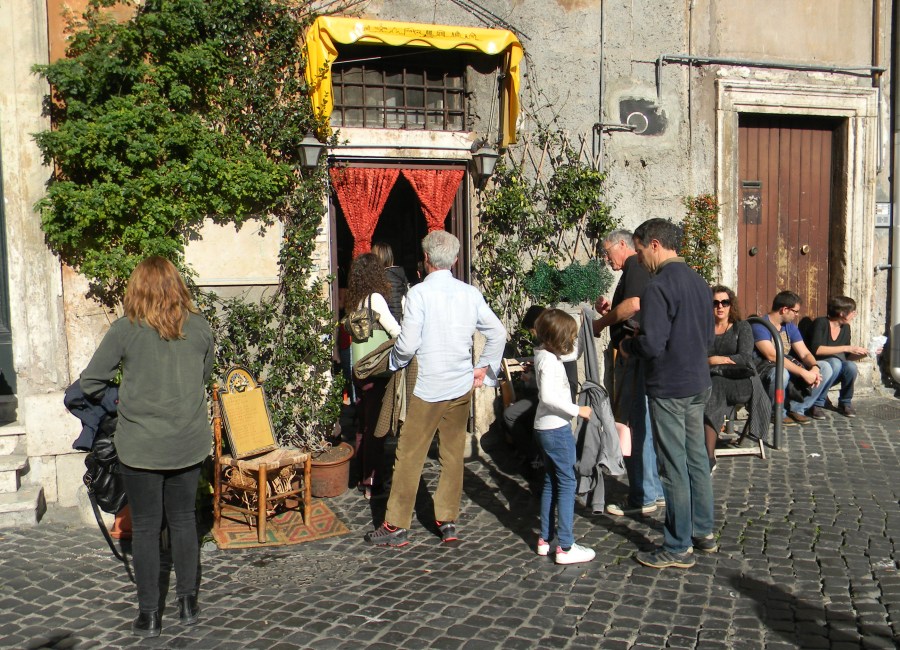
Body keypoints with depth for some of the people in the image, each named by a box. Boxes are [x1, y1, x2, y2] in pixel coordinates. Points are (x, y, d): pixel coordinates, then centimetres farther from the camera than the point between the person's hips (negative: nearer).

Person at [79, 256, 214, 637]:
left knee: (145, 527, 9)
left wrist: (118, 398, 14)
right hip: (189, 444, 3)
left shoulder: (125, 330, -11)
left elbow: (90, 382, -4)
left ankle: (149, 614, 18)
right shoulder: (199, 328, -2)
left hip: (141, 446, -3)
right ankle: (188, 604, 25)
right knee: (183, 520, 17)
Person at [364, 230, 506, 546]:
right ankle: (448, 521, 19)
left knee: (409, 456, 4)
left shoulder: (419, 293, -12)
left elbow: (407, 344, -14)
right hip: (462, 386, 5)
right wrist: (484, 368, 15)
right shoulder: (470, 293, 3)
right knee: (454, 454, 13)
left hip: (428, 388, -5)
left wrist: (395, 360, 7)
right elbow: (498, 333, 6)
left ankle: (396, 525, 11)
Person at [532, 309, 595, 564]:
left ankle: (545, 539, 23)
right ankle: (565, 547, -2)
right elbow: (548, 396, -30)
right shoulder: (549, 360, -20)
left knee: (551, 482, 16)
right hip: (557, 428, -10)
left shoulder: (544, 353, 8)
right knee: (567, 483, -4)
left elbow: (572, 353, 23)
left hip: (546, 428, 10)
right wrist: (577, 410, -24)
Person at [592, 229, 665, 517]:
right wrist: (609, 311, 13)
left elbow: (634, 305, -24)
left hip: (637, 356, -11)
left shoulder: (635, 266, -7)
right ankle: (657, 490, 24)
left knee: (635, 425, -6)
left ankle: (643, 498, -1)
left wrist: (602, 321, -11)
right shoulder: (637, 270, 24)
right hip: (636, 356, 11)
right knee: (646, 425, 15)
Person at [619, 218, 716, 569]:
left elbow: (652, 345, -24)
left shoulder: (658, 287, -19)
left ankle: (678, 547, 9)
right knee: (696, 458, 17)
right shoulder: (698, 281, 10)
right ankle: (703, 532, 29)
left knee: (674, 466, 0)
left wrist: (628, 345, -4)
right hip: (698, 382, 9)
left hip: (669, 388, -9)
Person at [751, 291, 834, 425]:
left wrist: (814, 368, -20)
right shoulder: (760, 326, -15)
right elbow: (772, 355, -28)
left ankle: (797, 408, -3)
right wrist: (803, 372, -31)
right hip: (765, 368, -8)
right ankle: (777, 414, -14)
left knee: (825, 369, -5)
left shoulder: (790, 326, 11)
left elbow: (805, 353, 5)